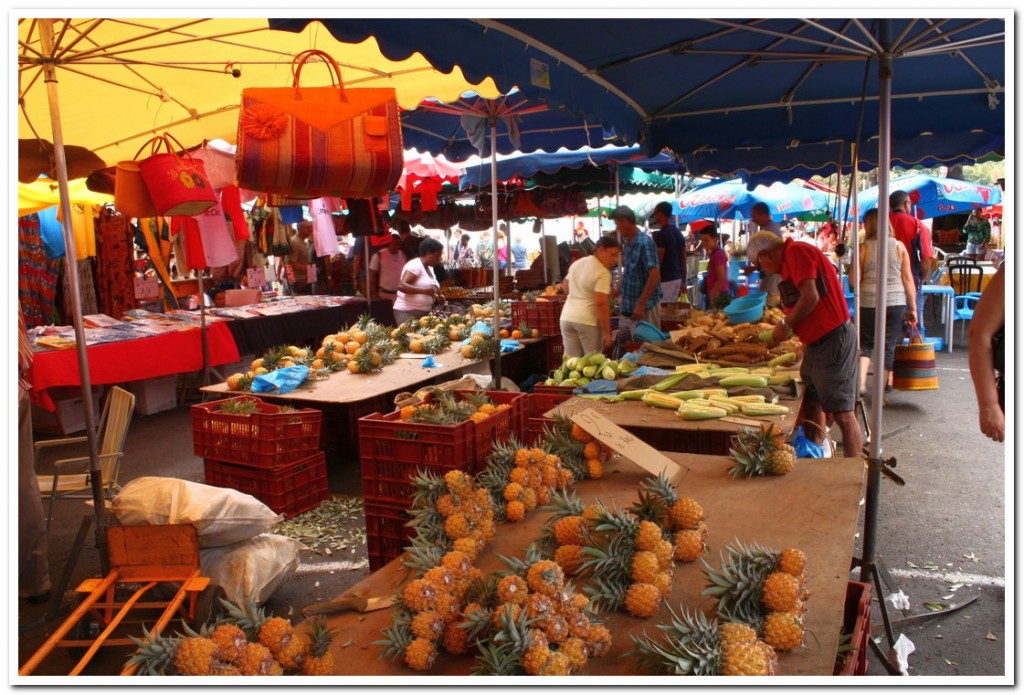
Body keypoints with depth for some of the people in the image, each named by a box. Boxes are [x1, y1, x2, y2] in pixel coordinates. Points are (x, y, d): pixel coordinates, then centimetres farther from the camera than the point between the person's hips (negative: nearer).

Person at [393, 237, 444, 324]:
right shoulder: (415, 265, -12)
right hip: (408, 312, -8)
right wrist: (425, 291, -29)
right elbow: (401, 286, -23)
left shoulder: (429, 268, 14)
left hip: (424, 313, 8)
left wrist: (437, 297, 7)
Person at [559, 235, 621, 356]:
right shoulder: (603, 273, -13)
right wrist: (607, 333, -17)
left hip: (567, 317, 7)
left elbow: (565, 286, 25)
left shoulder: (577, 263, 11)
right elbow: (601, 304, -19)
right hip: (588, 320, -7)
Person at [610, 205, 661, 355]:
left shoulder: (645, 243, -15)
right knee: (621, 348, 13)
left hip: (644, 309, -8)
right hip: (627, 308, 8)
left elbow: (655, 275, -22)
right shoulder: (627, 243, 9)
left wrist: (641, 305, -24)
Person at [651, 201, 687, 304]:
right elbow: (683, 258, 14)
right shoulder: (678, 233, 12)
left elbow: (658, 260, -17)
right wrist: (683, 280, 19)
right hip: (677, 277, 8)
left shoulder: (660, 234, -14)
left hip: (664, 279, -8)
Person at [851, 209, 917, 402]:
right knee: (888, 347, 8)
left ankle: (861, 381, -7)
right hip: (896, 302, 2)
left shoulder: (864, 247, -4)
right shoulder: (898, 246, 3)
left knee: (865, 343, 12)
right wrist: (913, 308, 7)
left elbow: (854, 280, -6)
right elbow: (908, 279, 2)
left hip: (869, 302, -2)